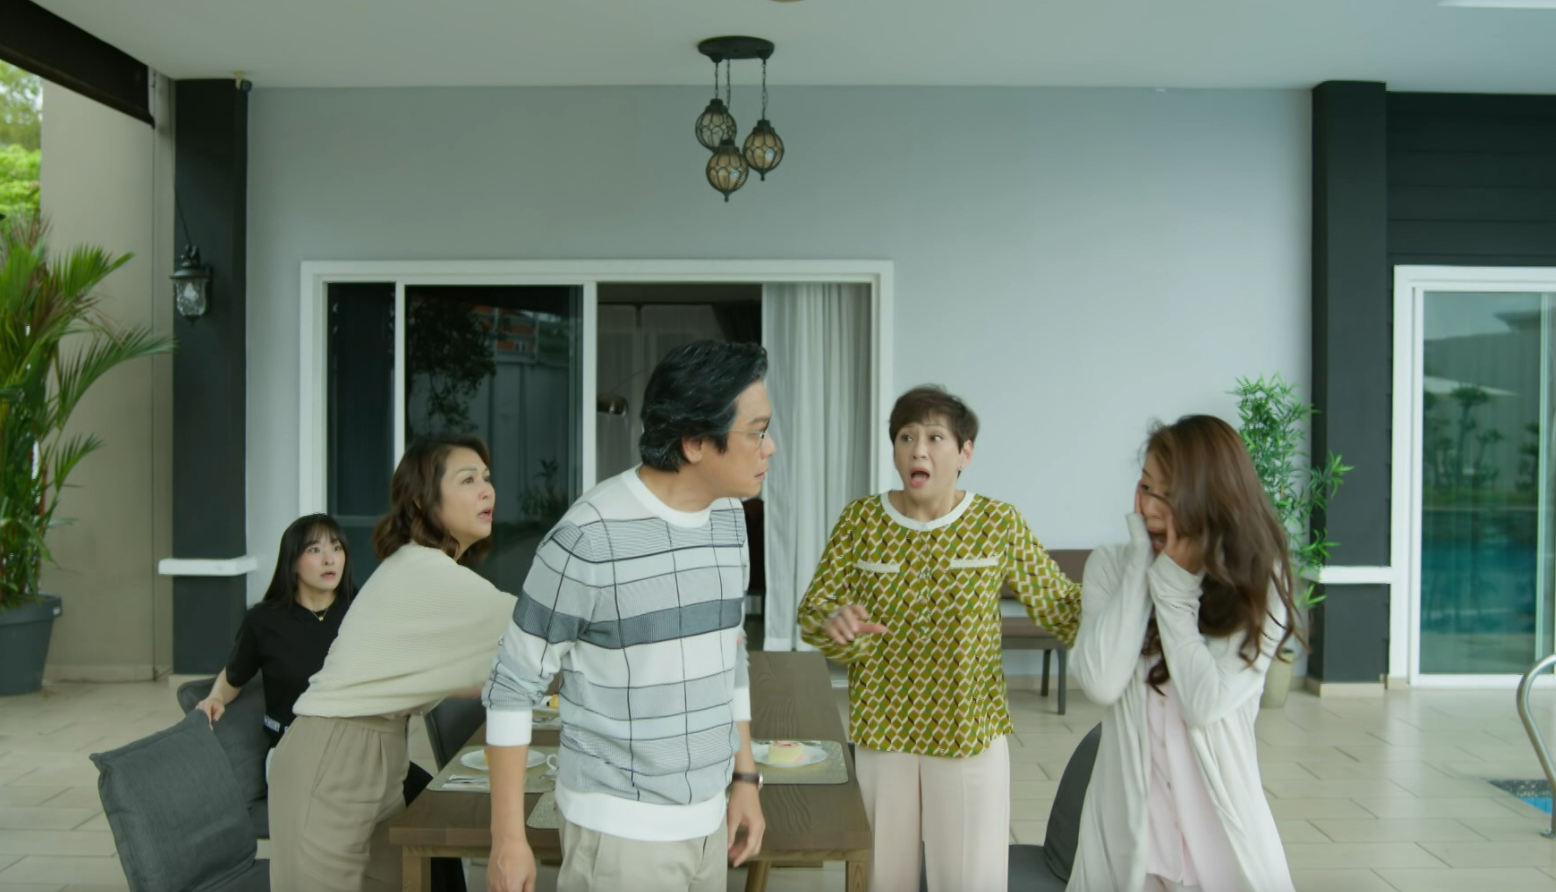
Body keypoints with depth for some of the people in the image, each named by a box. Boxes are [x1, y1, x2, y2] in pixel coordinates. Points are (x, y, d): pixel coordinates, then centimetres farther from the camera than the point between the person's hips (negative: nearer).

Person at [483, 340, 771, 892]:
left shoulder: (727, 517, 1)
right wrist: (507, 838, -10)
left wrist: (745, 777, 12)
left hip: (706, 817, 6)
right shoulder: (590, 538, -21)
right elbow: (513, 685, -12)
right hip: (619, 826, -6)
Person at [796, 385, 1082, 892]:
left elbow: (1060, 606, -3)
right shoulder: (860, 520, -4)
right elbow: (813, 611, -4)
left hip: (970, 730, -1)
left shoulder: (998, 524, -6)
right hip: (882, 730, 2)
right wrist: (836, 623, -27)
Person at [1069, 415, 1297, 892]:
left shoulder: (1259, 583, -8)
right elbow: (1102, 683, -20)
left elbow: (1204, 703, -19)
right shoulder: (1112, 565, -5)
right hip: (1127, 812, 1)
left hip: (1218, 816, -1)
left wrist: (1174, 587, -17)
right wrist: (1142, 565, -17)